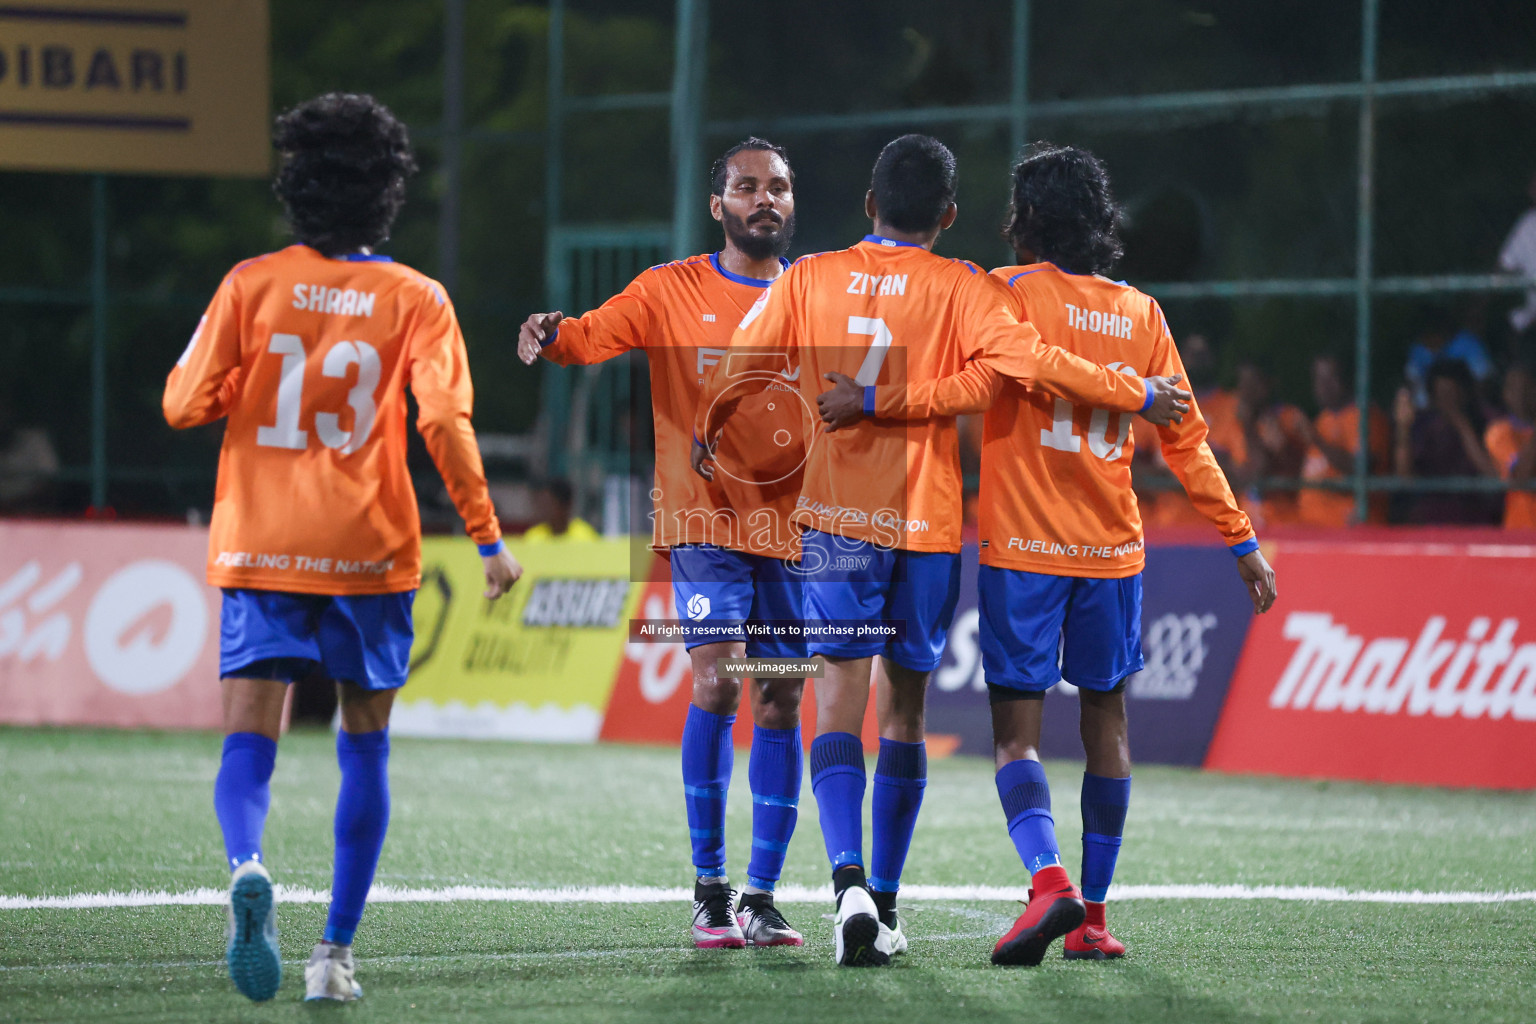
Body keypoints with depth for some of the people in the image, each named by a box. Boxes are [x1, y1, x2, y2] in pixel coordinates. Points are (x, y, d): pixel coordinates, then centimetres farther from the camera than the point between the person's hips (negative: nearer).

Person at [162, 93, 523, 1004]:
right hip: (369, 552, 0)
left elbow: (185, 405, -2)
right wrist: (488, 537, -5)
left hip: (260, 548, 0)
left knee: (250, 739, -2)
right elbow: (445, 421, -11)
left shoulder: (252, 285, -1)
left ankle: (248, 866, -35)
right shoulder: (415, 299, -2)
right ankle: (336, 953, 11)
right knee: (365, 744, 14)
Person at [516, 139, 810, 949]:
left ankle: (760, 899, 10)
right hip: (705, 518, -3)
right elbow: (599, 333, -10)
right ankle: (709, 890, -7)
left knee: (780, 705, 2)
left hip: (795, 525, 3)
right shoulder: (674, 289, 3)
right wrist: (554, 336, -32)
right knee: (716, 681, -17)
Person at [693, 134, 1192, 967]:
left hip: (836, 517, 0)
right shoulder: (961, 290, -2)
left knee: (840, 702, -4)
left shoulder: (809, 279, 3)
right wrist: (1138, 396, -5)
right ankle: (884, 906, 14)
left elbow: (736, 371, 2)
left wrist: (705, 435, 22)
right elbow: (1031, 360, -14)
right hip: (927, 521, 0)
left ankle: (850, 879, -26)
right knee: (904, 709, 11)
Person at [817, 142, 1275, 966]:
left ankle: (1050, 882, -24)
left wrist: (872, 401, -16)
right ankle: (1091, 918, 13)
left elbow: (980, 384, -19)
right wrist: (1242, 539, 15)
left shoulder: (1011, 290, -4)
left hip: (1023, 552, -4)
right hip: (1111, 550, 4)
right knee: (1105, 722, 12)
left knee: (1017, 733, -2)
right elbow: (1184, 437, 10)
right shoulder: (1140, 313, 9)